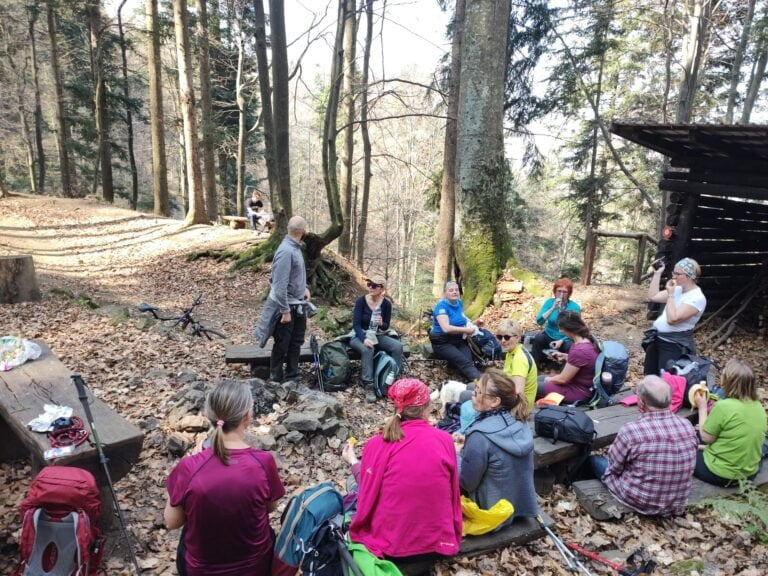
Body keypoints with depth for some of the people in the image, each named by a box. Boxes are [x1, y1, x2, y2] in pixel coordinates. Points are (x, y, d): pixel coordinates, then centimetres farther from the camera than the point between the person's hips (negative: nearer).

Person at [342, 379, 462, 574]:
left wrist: (353, 462, 12)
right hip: (438, 544, 4)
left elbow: (368, 495, -3)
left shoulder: (377, 445, -14)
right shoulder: (444, 440, -9)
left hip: (391, 547, -3)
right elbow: (452, 492, 0)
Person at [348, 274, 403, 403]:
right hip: (359, 336, -3)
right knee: (367, 349, -37)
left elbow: (386, 326, 2)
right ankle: (368, 386, -35)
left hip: (377, 336, 3)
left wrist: (381, 324, -23)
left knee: (398, 346, -22)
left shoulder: (386, 304, -4)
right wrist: (364, 338, -35)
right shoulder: (361, 301, -12)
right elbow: (356, 324, -18)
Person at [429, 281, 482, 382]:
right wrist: (466, 330, -16)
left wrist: (470, 325, 7)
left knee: (469, 360, -25)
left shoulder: (459, 303, 9)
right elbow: (446, 328, -24)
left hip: (459, 340, 6)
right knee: (465, 363, -30)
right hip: (443, 342, -6)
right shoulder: (441, 306, -12)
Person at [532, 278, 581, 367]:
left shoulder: (575, 307, -9)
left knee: (571, 346, -33)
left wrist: (561, 341, -22)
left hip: (565, 339, -1)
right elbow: (539, 321, -16)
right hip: (549, 336, 2)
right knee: (538, 338, -29)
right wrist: (553, 308, -26)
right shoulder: (549, 302, -4)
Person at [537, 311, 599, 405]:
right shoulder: (588, 339, -5)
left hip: (578, 392, -9)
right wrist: (565, 356, 8)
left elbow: (562, 379, -21)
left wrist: (549, 379, -3)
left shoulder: (579, 350, -33)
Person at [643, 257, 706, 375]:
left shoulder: (697, 298, -19)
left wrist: (671, 295, -18)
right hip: (657, 339, 8)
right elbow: (652, 297, 10)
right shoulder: (678, 289, 6)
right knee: (649, 376, 18)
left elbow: (673, 319, -26)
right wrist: (657, 273, 6)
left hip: (674, 346, -8)